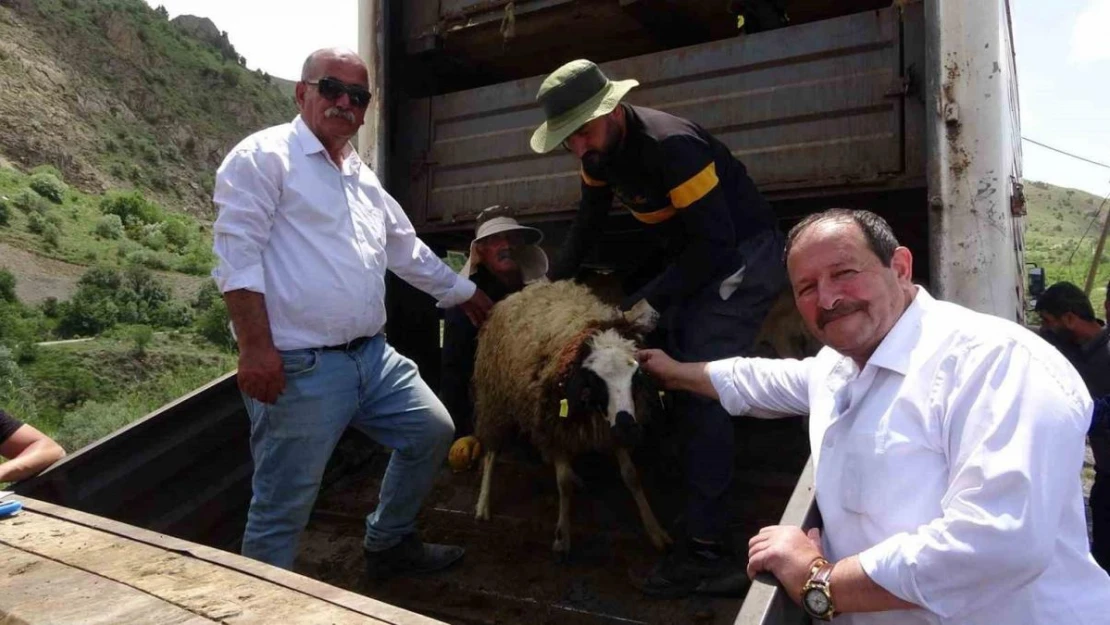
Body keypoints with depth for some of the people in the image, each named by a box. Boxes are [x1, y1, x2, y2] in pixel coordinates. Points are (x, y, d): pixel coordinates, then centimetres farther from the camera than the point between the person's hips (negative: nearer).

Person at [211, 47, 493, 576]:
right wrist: (256, 347, -22)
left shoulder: (362, 177, 18)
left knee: (432, 432, 17)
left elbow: (409, 250, 27)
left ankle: (388, 544, 36)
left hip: (372, 355, 9)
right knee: (283, 506, -1)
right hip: (300, 368, -8)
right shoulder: (264, 157, -6)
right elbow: (236, 255, -15)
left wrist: (465, 294, 32)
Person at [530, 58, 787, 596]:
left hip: (742, 255, -9)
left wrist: (655, 301, -23)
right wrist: (554, 280, 12)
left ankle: (707, 550, -12)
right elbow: (589, 222, 16)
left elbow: (718, 240, -28)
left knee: (699, 390, -16)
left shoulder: (670, 145, -28)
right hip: (698, 253, 10)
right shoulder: (600, 149, -1)